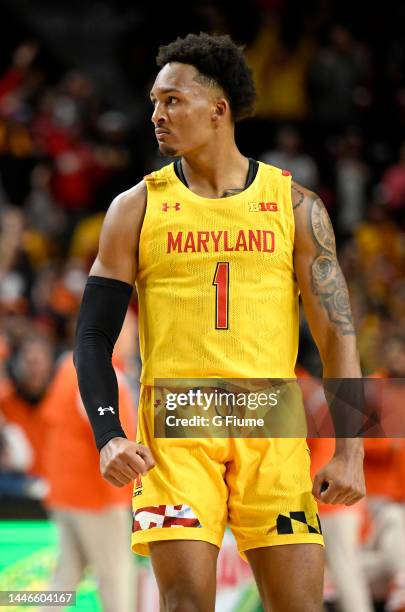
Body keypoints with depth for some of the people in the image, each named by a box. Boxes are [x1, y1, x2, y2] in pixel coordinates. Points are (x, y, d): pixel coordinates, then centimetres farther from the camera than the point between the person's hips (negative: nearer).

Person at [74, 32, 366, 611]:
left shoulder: (295, 205, 7)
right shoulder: (137, 208, 7)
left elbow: (337, 332, 6)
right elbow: (94, 336, 6)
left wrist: (350, 453, -2)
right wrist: (109, 436, -10)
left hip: (271, 429, 0)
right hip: (174, 428, 0)